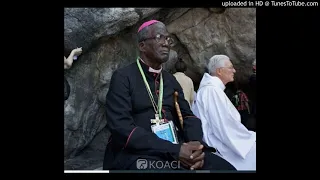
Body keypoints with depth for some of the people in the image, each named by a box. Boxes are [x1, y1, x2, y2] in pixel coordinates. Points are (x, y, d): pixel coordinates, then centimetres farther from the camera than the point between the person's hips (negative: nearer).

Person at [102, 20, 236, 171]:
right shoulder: (123, 77, -5)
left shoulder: (170, 80, 14)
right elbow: (121, 127, -15)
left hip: (178, 150, 6)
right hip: (136, 154, -5)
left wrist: (196, 144, -12)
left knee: (225, 167, -14)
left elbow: (187, 115, 11)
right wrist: (174, 150, -22)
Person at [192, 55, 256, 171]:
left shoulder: (213, 88, 13)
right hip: (216, 148, -10)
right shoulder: (212, 89, -19)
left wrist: (250, 135, 8)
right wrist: (251, 137, -10)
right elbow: (225, 128, -23)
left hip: (220, 138, 10)